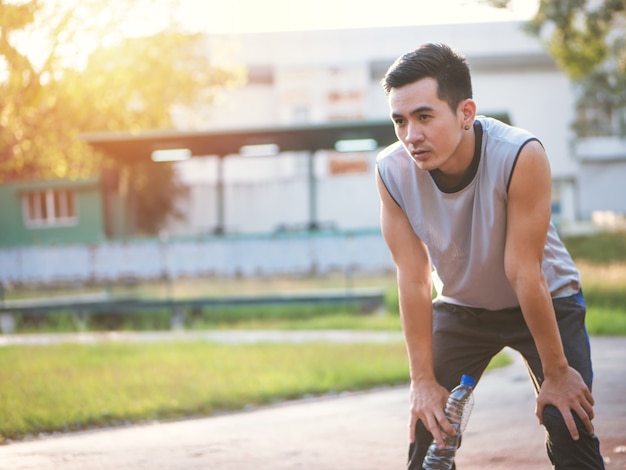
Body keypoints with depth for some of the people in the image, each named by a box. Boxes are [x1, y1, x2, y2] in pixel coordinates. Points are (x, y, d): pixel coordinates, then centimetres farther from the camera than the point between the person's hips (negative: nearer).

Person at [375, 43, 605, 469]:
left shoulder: (519, 155, -33)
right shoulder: (392, 172, -24)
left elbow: (524, 273, -30)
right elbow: (413, 278, -20)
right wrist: (424, 380, -18)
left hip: (546, 301, -3)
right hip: (460, 307, 3)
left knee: (571, 430, -14)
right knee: (428, 431, -3)